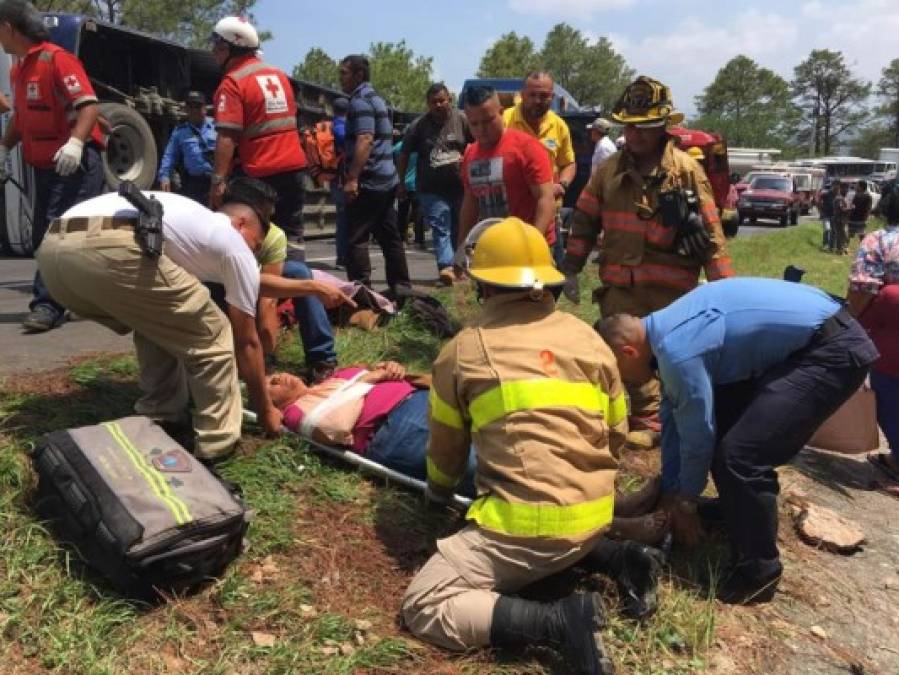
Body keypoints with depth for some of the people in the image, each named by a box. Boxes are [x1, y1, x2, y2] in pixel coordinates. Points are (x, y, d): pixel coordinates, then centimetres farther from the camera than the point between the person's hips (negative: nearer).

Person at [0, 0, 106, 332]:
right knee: (43, 238, 11)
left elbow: (90, 106, -22)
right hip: (45, 166, 10)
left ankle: (47, 305, -11)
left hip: (75, 164, -10)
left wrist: (75, 143, -35)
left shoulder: (56, 59, -12)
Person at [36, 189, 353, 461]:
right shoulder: (235, 245, 17)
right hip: (109, 250, -9)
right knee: (212, 337, 9)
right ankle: (216, 442, 14)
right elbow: (246, 342, 21)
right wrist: (265, 410, 31)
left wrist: (311, 287, 61)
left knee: (158, 321, 31)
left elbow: (249, 281, 52)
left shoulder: (198, 221, 39)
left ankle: (160, 422, 30)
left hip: (54, 247, 9)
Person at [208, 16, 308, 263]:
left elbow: (227, 137, -18)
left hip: (261, 174, -6)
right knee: (292, 233, 10)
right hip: (294, 166, 7)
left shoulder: (232, 83, -10)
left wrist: (218, 180, -18)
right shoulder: (278, 74, 13)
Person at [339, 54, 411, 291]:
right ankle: (400, 287, 17)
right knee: (389, 236, 12)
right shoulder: (376, 98, 21)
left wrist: (352, 179, -26)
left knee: (355, 239, -8)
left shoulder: (360, 101, -10)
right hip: (387, 180, 10)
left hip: (368, 182, -10)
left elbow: (365, 140, -22)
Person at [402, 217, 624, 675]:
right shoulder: (589, 339, 10)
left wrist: (439, 492, 36)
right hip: (595, 517, 7)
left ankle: (558, 620, -15)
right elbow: (616, 433, 18)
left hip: (527, 525, -6)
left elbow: (446, 446, 14)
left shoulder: (462, 351, 0)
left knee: (423, 607, 1)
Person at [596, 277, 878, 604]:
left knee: (740, 453, -16)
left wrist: (684, 501, 5)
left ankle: (756, 572, 2)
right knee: (722, 423, 16)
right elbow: (674, 415, 15)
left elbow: (697, 433, -12)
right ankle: (738, 514, 34)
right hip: (803, 336, 11)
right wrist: (670, 491, 21)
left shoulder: (677, 349, -23)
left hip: (833, 351, -10)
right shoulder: (665, 330, 7)